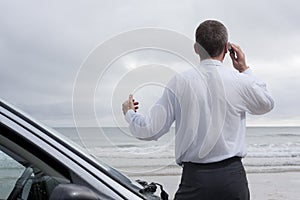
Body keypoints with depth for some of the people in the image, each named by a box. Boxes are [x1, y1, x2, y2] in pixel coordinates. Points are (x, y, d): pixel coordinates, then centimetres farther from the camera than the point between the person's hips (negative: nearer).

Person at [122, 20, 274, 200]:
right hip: (233, 176, 2)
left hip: (195, 178, -1)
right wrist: (245, 70, 25)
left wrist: (129, 113, 17)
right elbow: (267, 104, 19)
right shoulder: (241, 81, -4)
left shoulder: (180, 83, -6)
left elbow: (150, 130, -3)